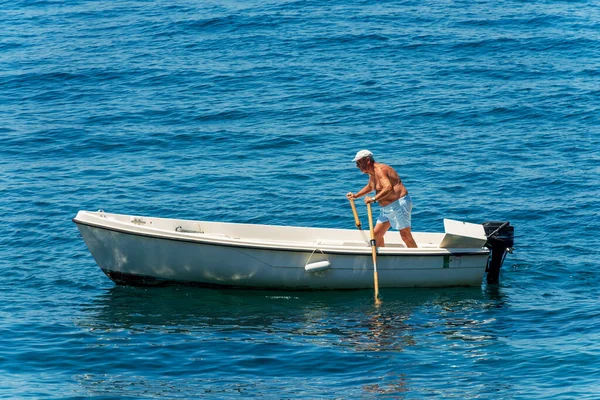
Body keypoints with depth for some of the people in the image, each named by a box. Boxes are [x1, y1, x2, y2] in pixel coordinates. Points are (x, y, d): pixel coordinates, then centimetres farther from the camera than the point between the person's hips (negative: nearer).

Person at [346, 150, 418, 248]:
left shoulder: (380, 170, -19)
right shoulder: (372, 173, 13)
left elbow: (388, 188, -35)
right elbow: (370, 187, 34)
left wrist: (373, 199, -38)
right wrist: (356, 196, 24)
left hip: (399, 204, -10)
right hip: (386, 208, 10)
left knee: (405, 236, -10)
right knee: (376, 234, 10)